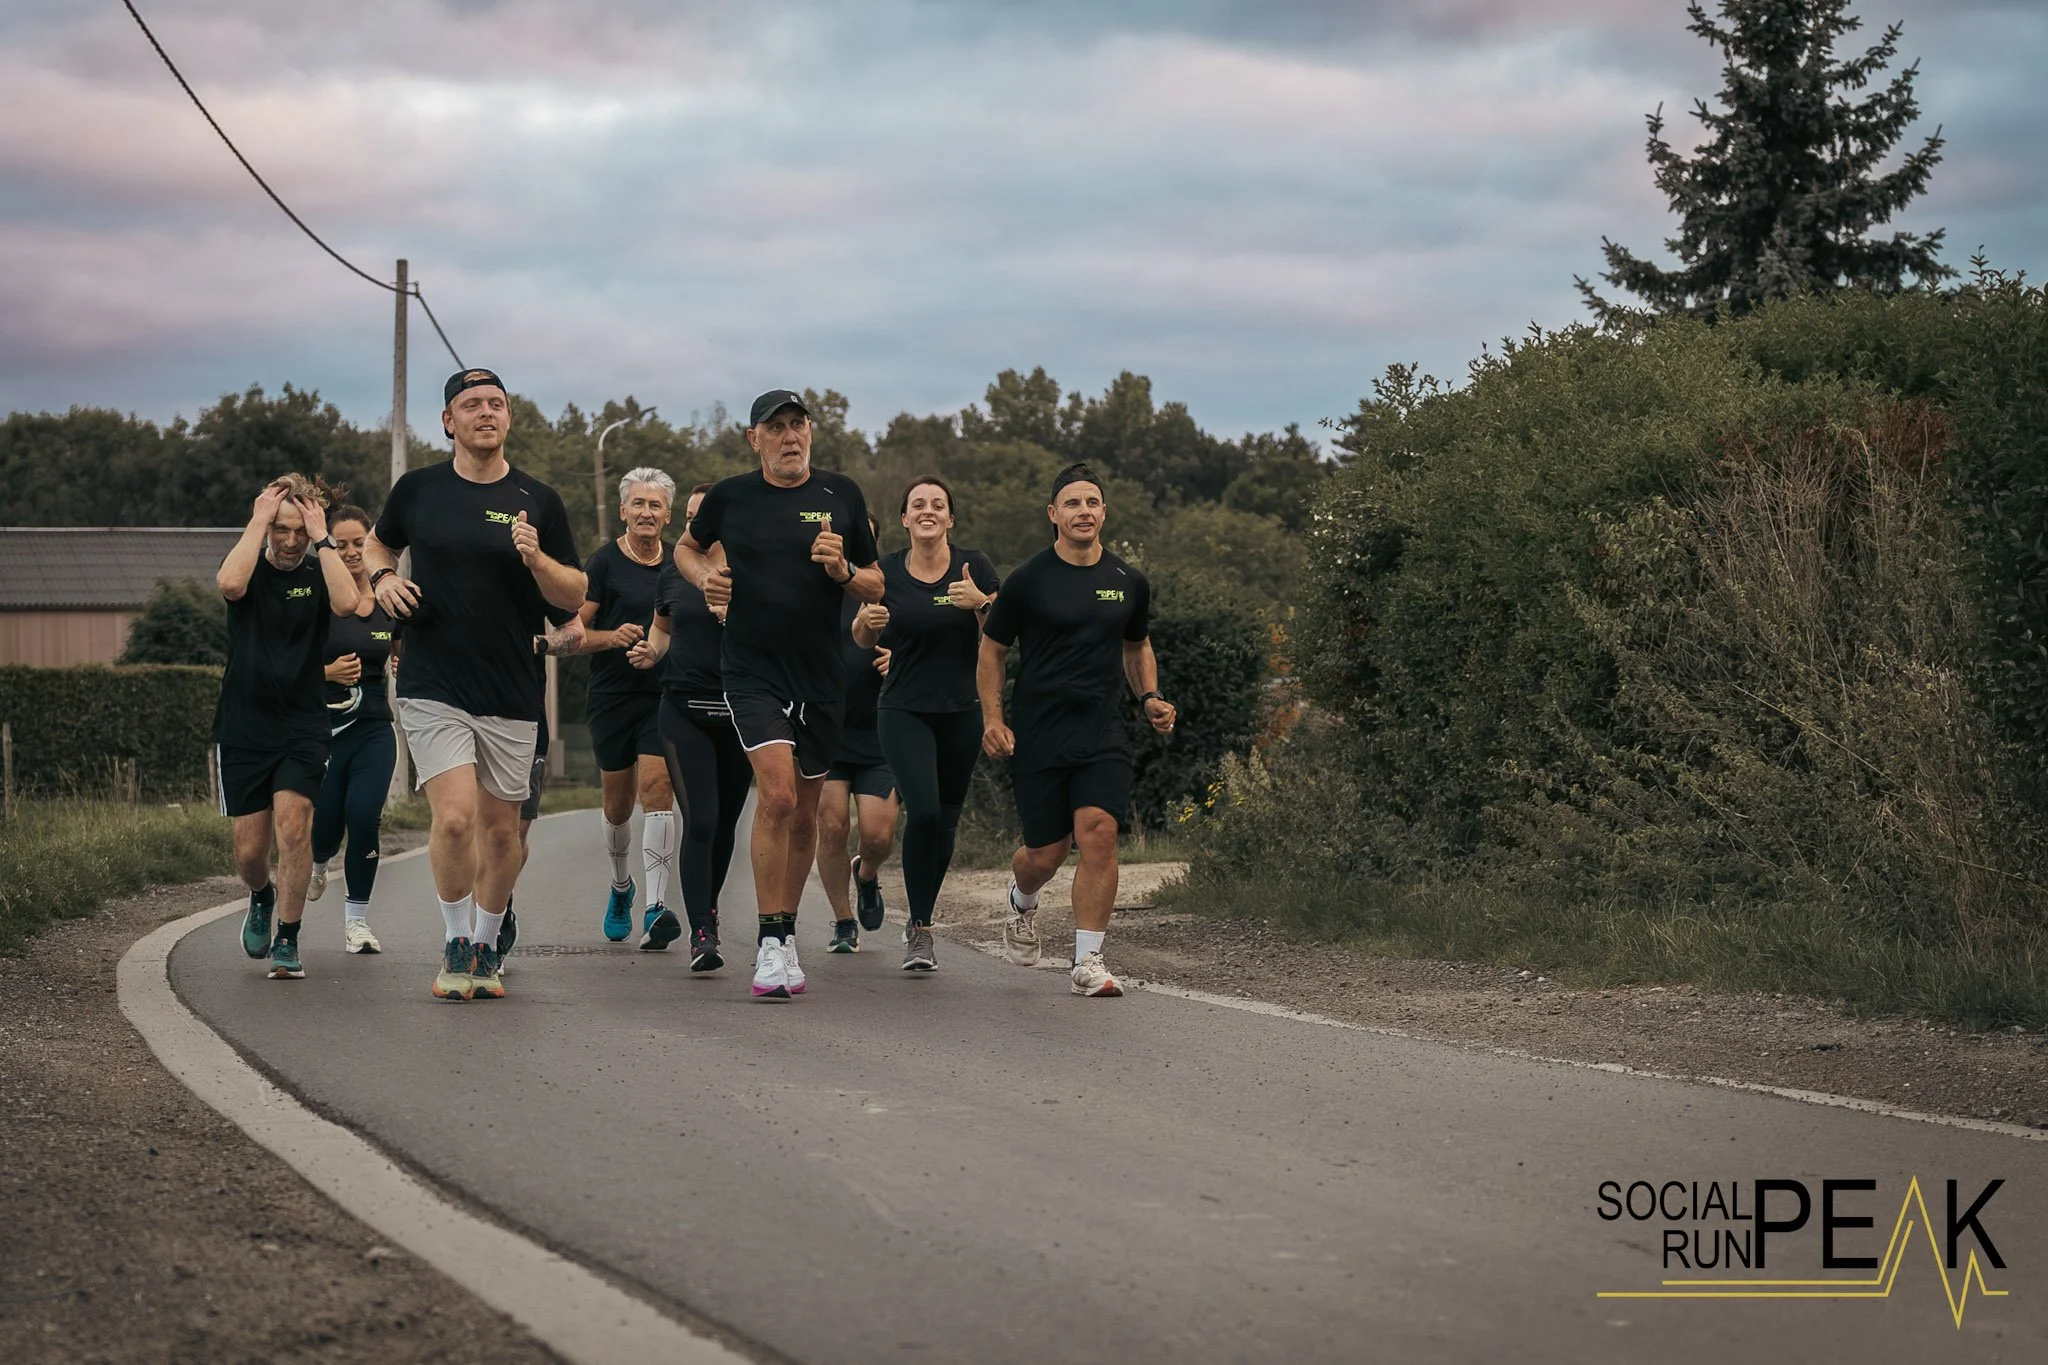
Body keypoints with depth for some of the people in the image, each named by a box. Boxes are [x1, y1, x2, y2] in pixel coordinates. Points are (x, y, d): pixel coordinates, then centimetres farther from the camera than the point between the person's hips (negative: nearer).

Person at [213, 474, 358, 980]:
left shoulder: (317, 576, 0)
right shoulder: (249, 567, 0)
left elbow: (346, 603, -24)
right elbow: (230, 584, -26)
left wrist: (321, 537, -19)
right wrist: (259, 522, -19)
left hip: (303, 727, -1)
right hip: (243, 729, 1)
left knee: (293, 826, -18)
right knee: (249, 849, 3)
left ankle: (287, 941, -3)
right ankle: (261, 897, 39)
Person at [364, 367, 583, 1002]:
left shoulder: (538, 501, 3)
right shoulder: (417, 490, 3)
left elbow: (574, 597, 4)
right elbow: (378, 543, 23)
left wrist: (536, 558, -15)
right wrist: (382, 577, 1)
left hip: (512, 694, 1)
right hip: (433, 687, -1)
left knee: (501, 827, 8)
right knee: (455, 816, -15)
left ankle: (485, 949, 26)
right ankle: (455, 947, 4)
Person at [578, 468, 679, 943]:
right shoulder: (604, 562, -4)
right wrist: (613, 636, -22)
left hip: (665, 696, 1)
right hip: (612, 695, -1)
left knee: (656, 790, -16)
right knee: (618, 803, 10)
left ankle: (656, 904, -19)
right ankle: (621, 886, 37)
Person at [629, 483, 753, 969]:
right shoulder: (672, 574, 9)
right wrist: (652, 652, 4)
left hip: (740, 711, 0)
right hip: (684, 708, 0)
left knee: (725, 821, 10)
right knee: (700, 820, -13)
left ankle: (707, 909, 33)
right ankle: (702, 934, -17)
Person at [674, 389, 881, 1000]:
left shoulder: (841, 495, 5)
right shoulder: (730, 496, 2)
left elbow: (876, 588, 10)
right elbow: (687, 546, 22)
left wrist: (842, 570, -11)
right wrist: (704, 576, 1)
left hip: (820, 675, 3)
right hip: (752, 670, -3)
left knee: (803, 812, 11)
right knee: (777, 793, -20)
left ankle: (787, 934, 28)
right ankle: (770, 945, -15)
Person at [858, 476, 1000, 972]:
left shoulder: (974, 567, -2)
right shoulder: (886, 572, 0)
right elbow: (862, 639, 10)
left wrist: (980, 604, -21)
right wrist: (867, 620, -12)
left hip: (961, 712, 2)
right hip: (904, 712, -2)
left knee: (945, 821, 8)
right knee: (923, 810, -20)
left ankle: (921, 922, 27)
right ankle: (919, 930, -9)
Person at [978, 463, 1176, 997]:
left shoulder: (1129, 583, 7)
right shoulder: (1029, 581, -3)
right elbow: (992, 650, 6)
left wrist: (1150, 698, 8)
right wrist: (992, 719, -3)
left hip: (1102, 733, 2)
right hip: (1037, 735, -2)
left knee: (1099, 833, -16)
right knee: (1046, 854, 1)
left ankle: (1088, 962, -10)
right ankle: (1022, 899, 39)